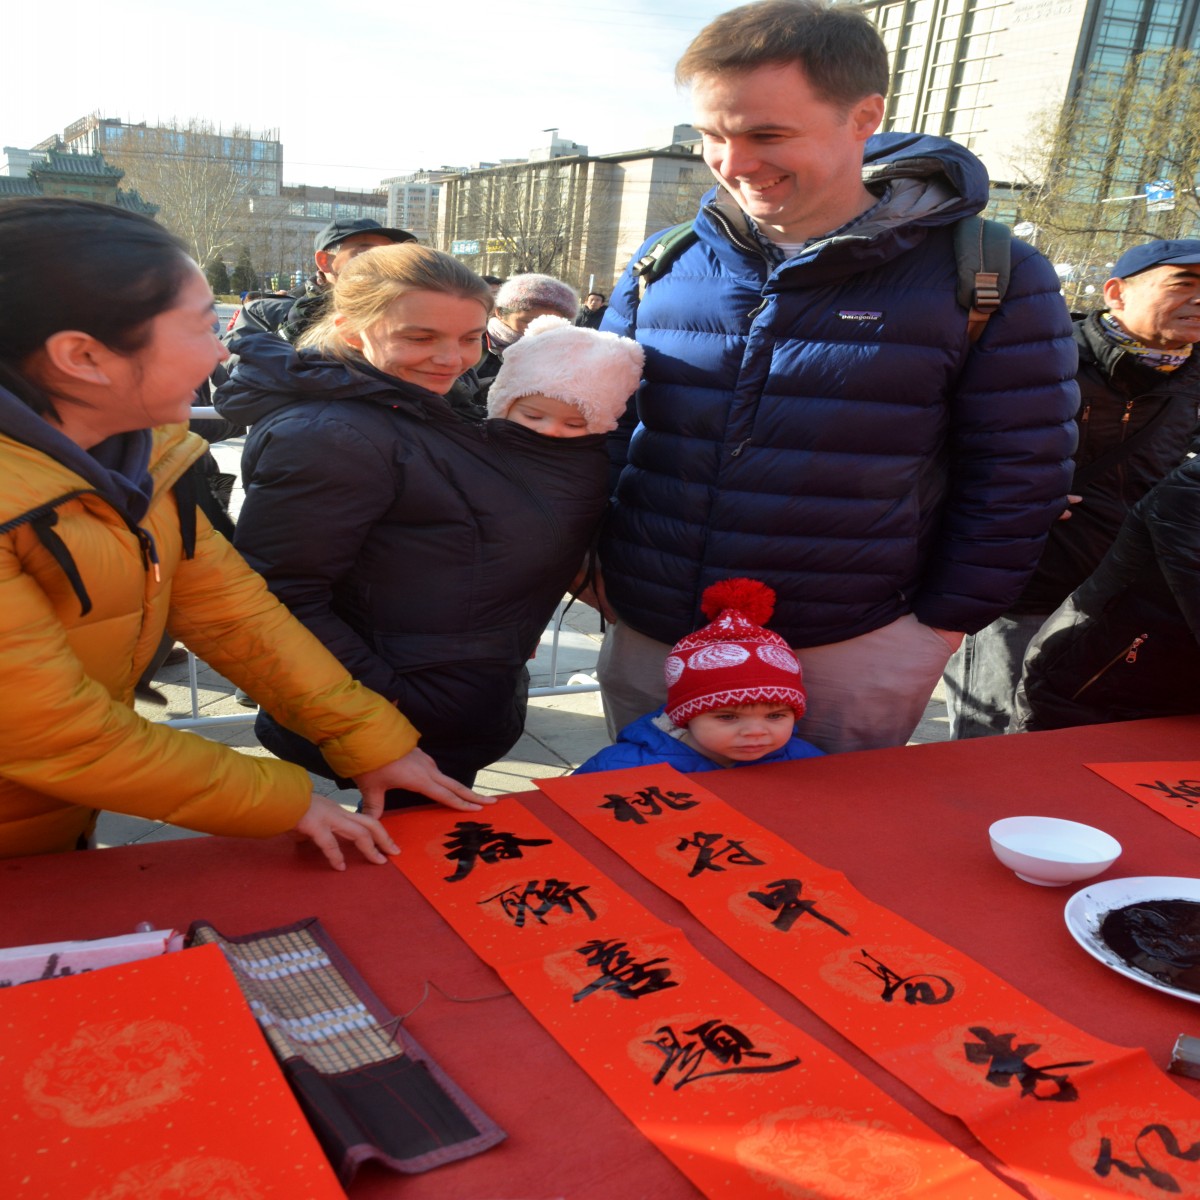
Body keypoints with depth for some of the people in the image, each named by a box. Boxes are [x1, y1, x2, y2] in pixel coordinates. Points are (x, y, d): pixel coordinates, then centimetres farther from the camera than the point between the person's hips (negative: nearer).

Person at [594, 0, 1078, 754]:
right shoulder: (663, 266, 1)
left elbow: (1016, 480, -4)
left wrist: (941, 625, -4)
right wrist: (595, 564, 6)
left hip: (852, 656, -3)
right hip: (648, 639, 4)